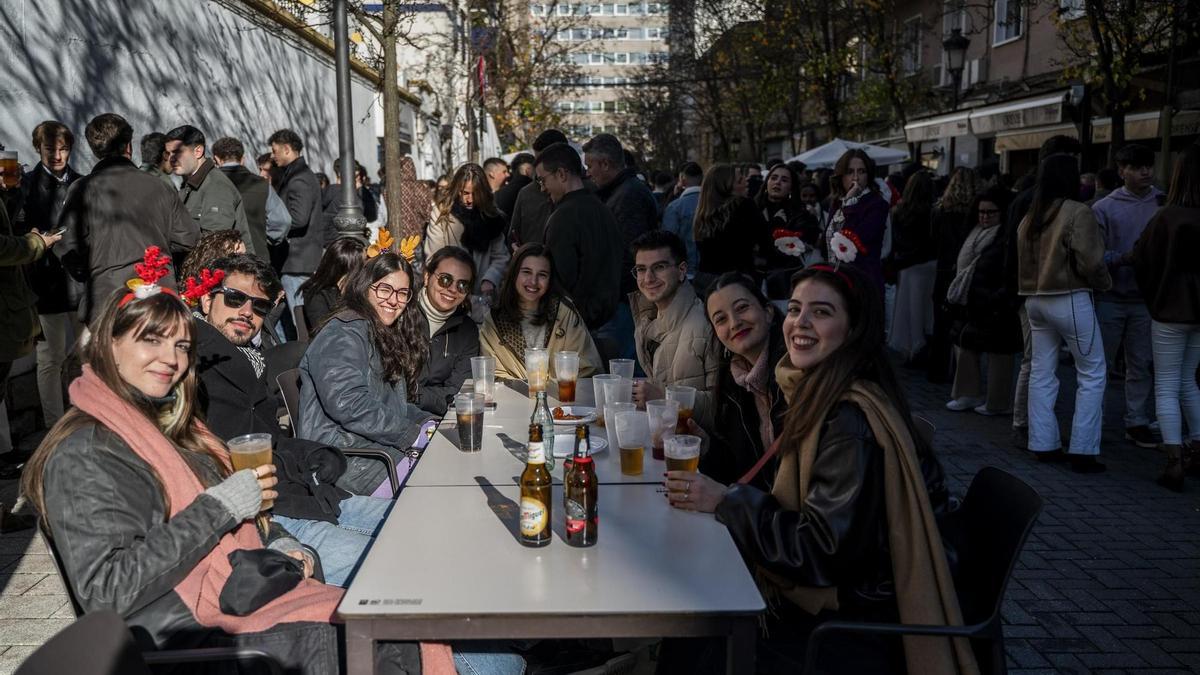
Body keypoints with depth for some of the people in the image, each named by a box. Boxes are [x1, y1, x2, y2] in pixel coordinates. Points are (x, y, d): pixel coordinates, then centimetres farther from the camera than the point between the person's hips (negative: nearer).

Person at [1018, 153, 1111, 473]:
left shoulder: (1029, 217, 9)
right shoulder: (1078, 213, -12)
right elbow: (1090, 263, -15)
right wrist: (1105, 282, 2)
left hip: (1035, 300, 7)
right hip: (1070, 300, -7)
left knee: (1041, 372, 10)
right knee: (1092, 374, 2)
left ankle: (1043, 444, 15)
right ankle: (1082, 451, 1)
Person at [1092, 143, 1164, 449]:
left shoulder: (1163, 203, 3)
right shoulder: (1104, 208, -3)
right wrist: (1124, 258, -23)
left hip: (1146, 300, 2)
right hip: (1110, 299, -2)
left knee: (1142, 365, 8)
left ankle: (1137, 423, 19)